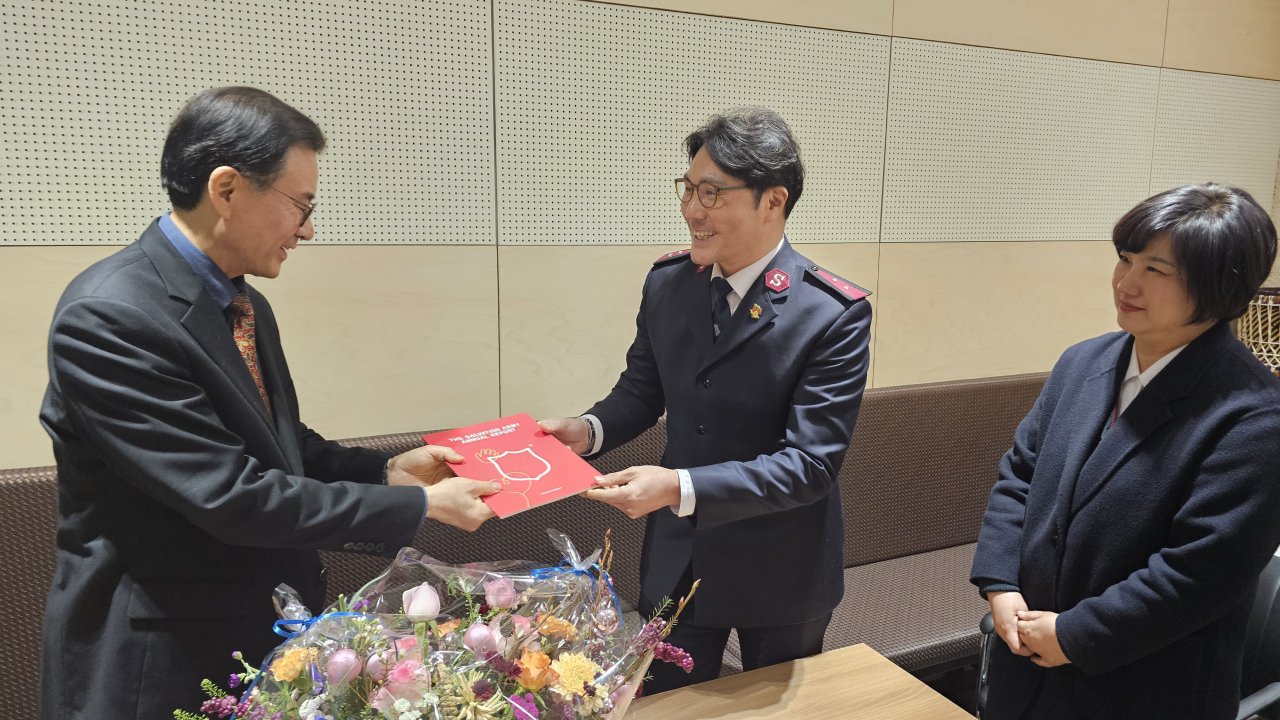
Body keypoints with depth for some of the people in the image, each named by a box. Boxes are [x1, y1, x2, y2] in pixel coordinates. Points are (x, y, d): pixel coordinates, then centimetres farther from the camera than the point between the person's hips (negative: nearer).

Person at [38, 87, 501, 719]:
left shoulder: (245, 305, 3)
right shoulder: (108, 316, -23)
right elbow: (232, 497, -27)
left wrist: (387, 471, -1)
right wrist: (420, 505, -21)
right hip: (163, 663, -7)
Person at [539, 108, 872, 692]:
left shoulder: (835, 314, -21)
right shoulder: (667, 281, -6)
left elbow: (810, 462, -24)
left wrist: (680, 487, -34)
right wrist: (590, 429, -14)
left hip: (780, 574, -3)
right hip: (676, 559, 4)